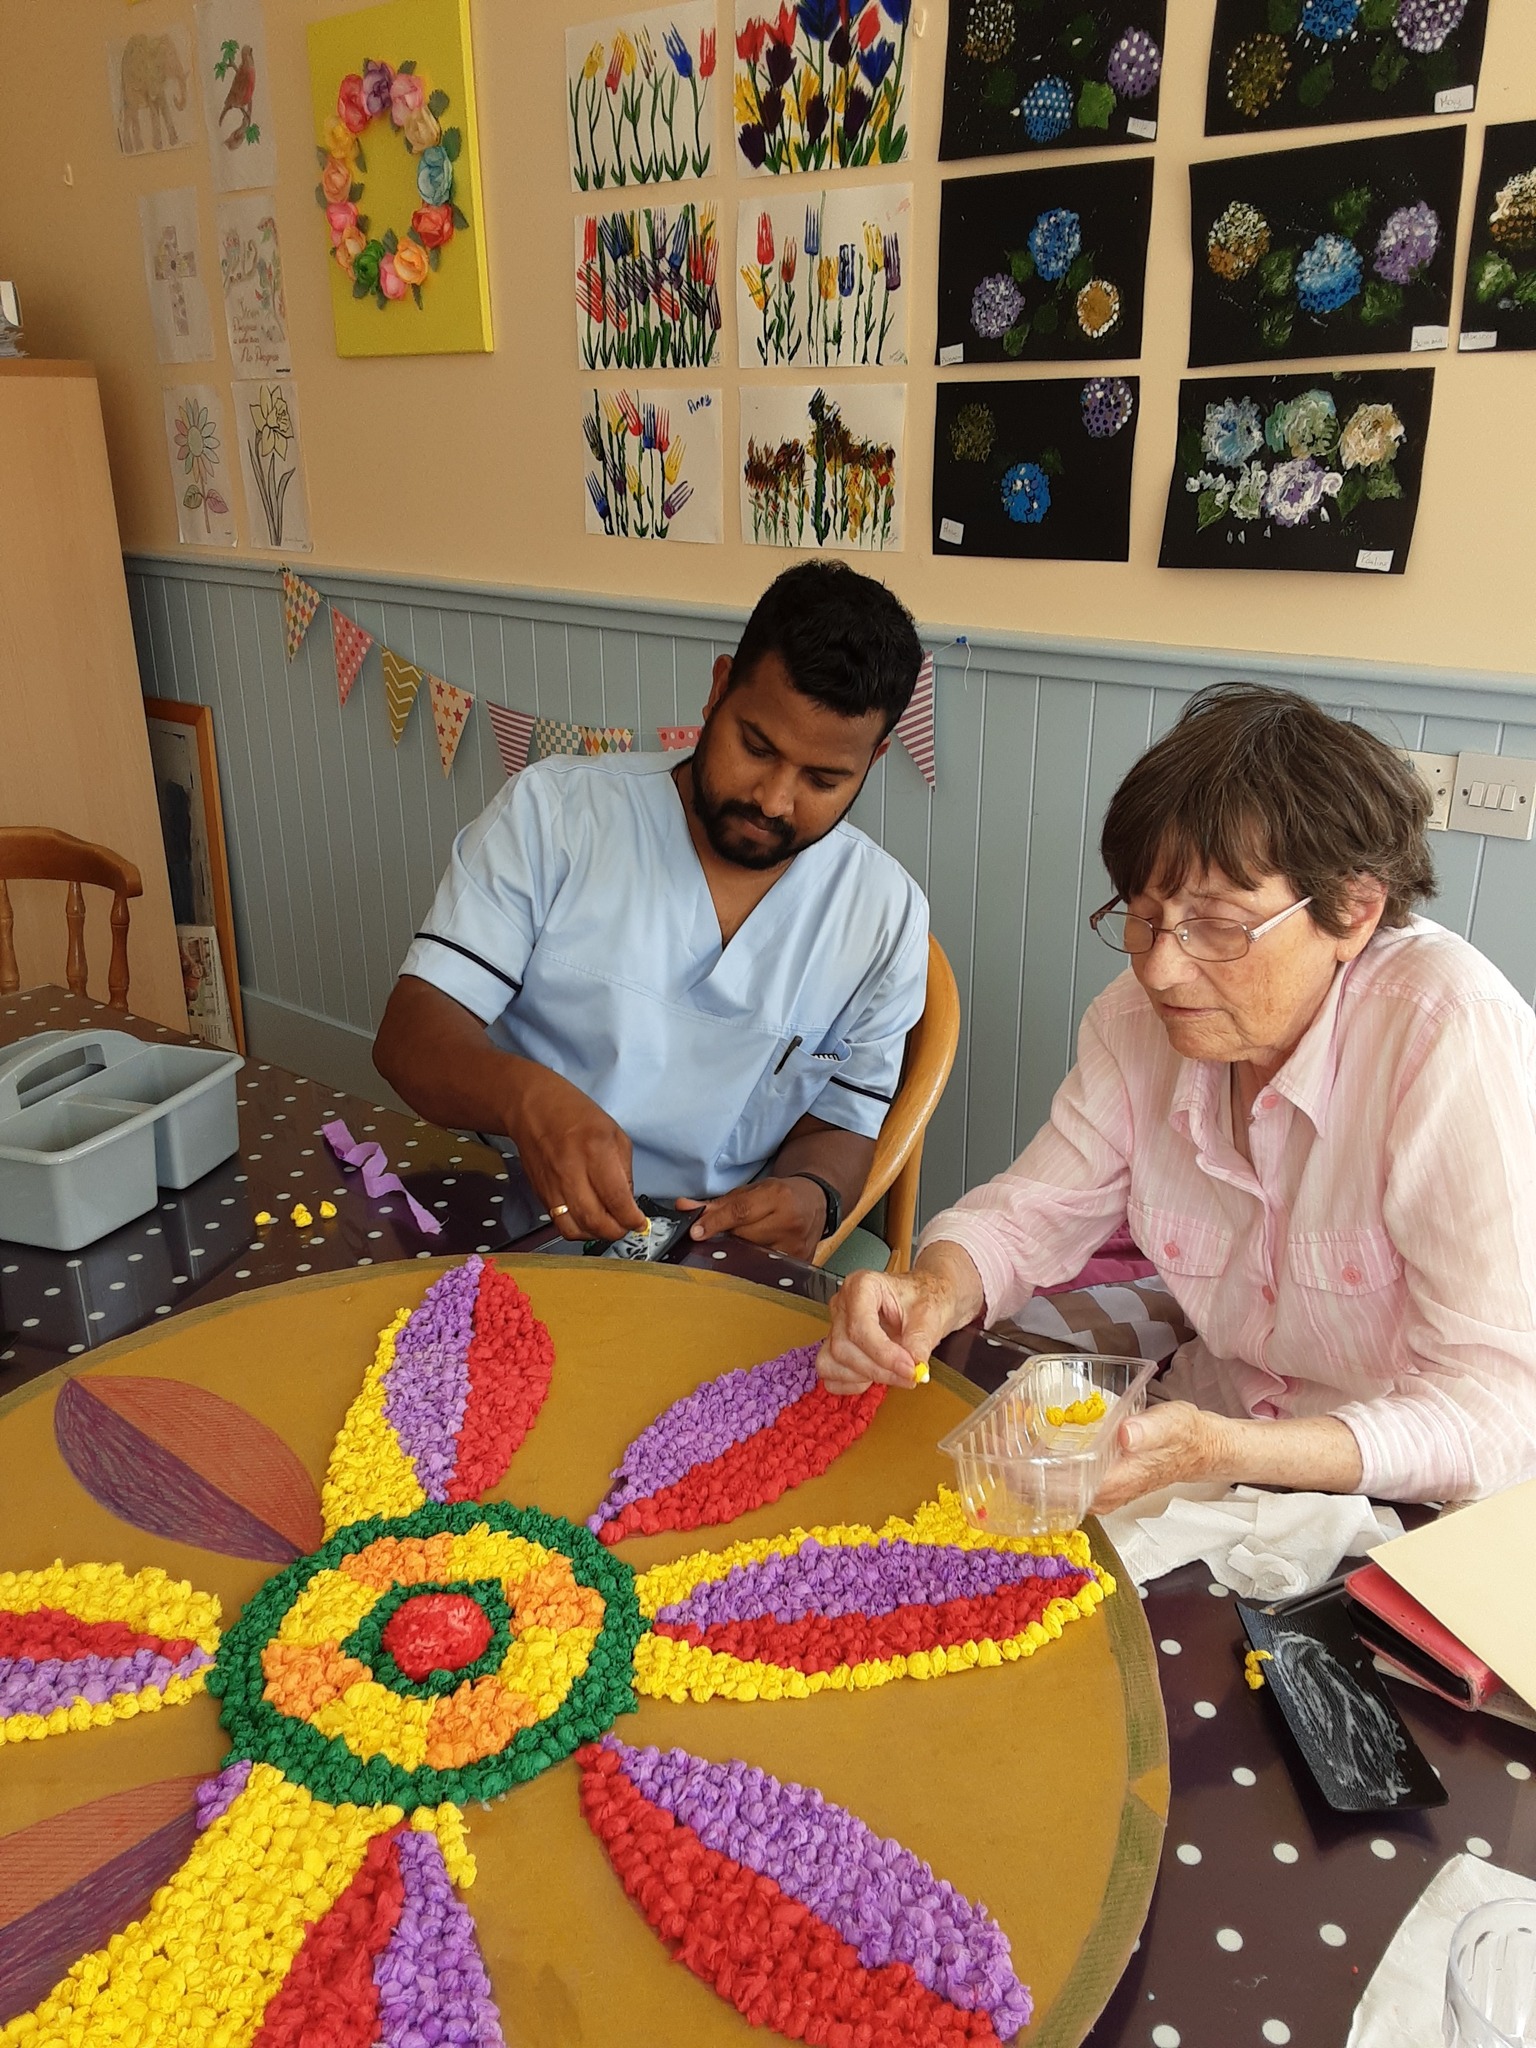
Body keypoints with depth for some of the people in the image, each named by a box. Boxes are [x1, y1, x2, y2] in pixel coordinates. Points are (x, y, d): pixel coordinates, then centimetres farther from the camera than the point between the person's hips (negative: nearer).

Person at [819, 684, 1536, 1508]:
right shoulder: (1137, 1021, -7)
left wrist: (1224, 1453, -37)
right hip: (1210, 1424, 5)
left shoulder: (1452, 1036, -24)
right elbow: (1032, 1209, 3)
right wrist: (934, 1291, -20)